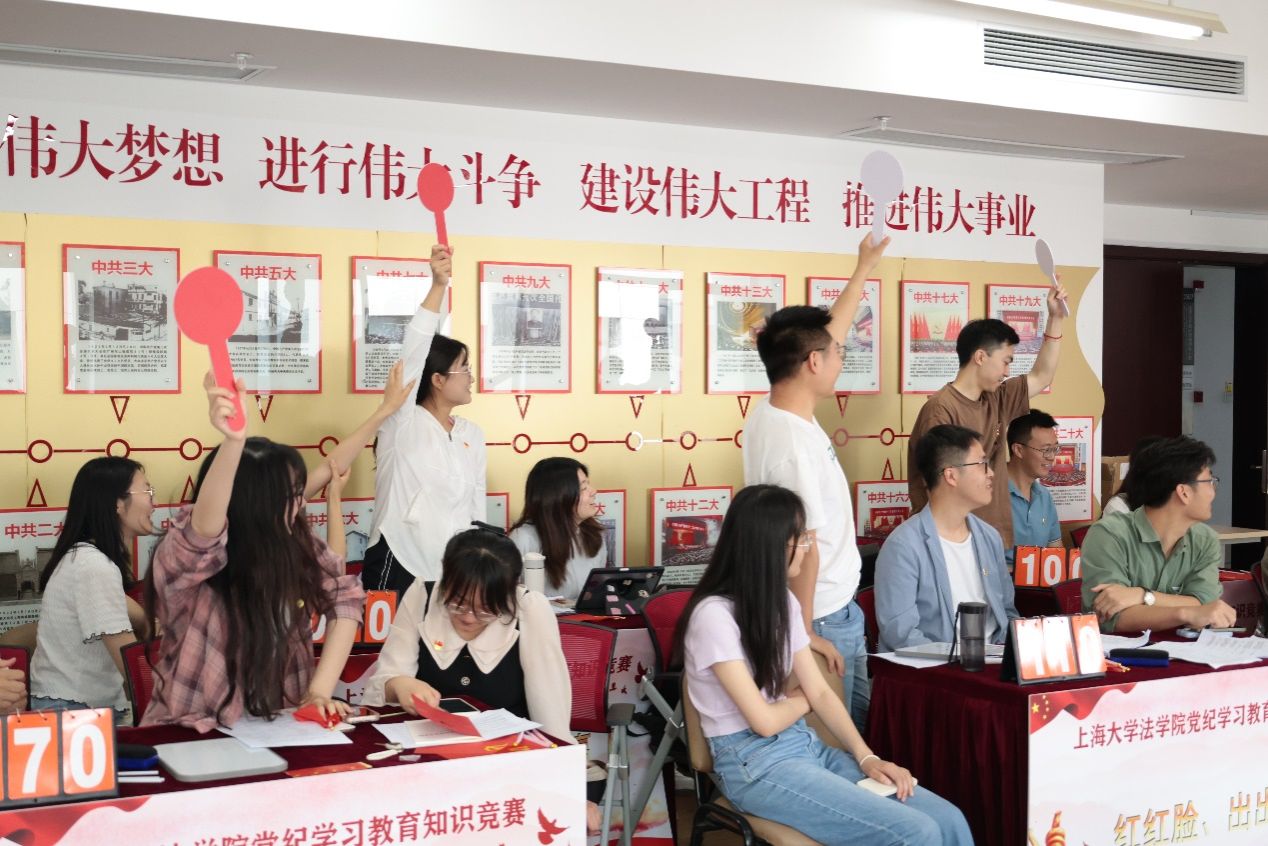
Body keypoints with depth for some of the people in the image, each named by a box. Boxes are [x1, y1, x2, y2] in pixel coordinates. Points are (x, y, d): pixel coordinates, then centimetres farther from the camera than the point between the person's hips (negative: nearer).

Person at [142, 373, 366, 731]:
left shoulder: (298, 544, -2)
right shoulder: (184, 558, -17)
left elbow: (344, 597, 0)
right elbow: (205, 528, -37)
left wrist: (320, 691, -10)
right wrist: (234, 440, -53)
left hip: (276, 729, 4)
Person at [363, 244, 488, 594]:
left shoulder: (472, 434, 10)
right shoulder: (403, 425, -6)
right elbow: (413, 352, -20)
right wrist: (438, 287, -27)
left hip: (450, 572, 6)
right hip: (399, 566, -5)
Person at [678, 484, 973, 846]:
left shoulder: (782, 601, 10)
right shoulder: (714, 614, -17)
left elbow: (820, 692, 9)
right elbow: (764, 720, -16)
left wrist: (867, 757, -5)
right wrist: (803, 699, 5)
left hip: (806, 744, 8)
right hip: (755, 763, -7)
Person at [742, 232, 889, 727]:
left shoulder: (772, 410, 4)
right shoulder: (794, 443, -26)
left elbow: (824, 335, 18)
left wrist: (864, 269, 27)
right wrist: (805, 633, -21)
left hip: (839, 613, 10)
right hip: (823, 620, -10)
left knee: (863, 726, 16)